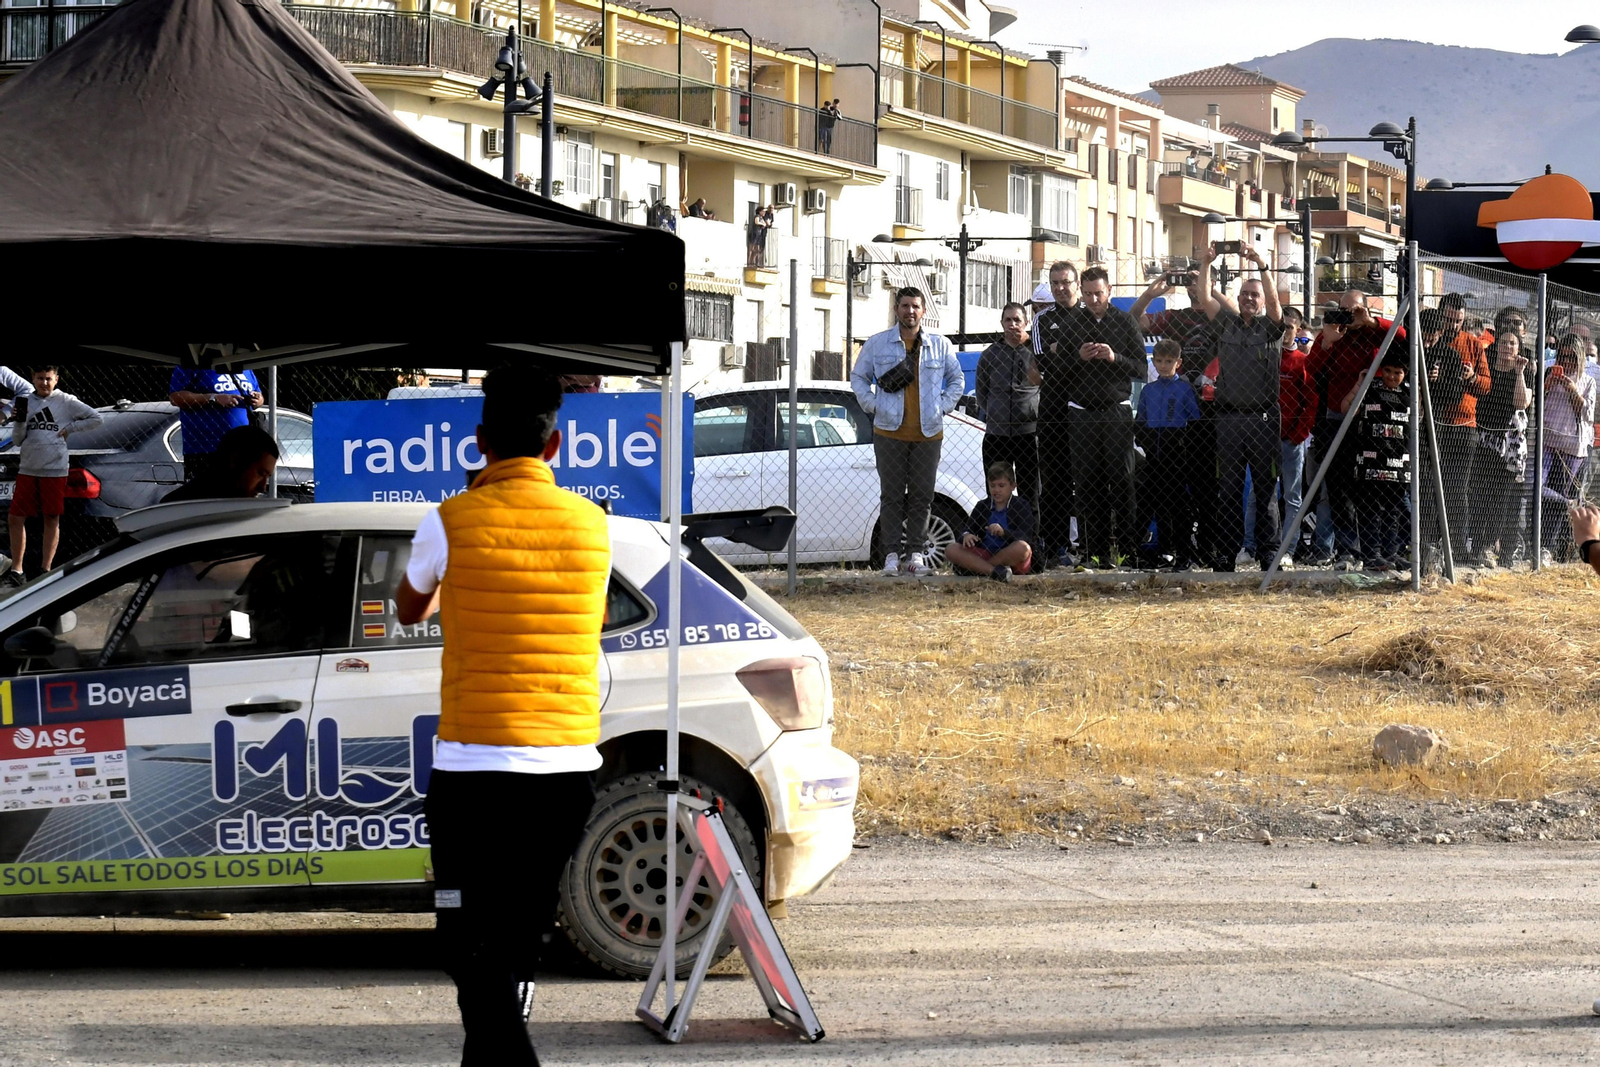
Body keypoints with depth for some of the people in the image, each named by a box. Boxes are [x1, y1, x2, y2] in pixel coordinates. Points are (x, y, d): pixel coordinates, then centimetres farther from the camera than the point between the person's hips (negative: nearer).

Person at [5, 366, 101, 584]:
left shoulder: (66, 402, 0)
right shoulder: (26, 402, 8)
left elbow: (95, 418, 0)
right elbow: (17, 440, 7)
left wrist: (68, 429, -5)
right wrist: (20, 420, -12)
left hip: (54, 470, -3)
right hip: (27, 469, 3)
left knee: (51, 519, 2)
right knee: (16, 518, 0)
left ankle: (45, 569, 8)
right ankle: (16, 569, 7)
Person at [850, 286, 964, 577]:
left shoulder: (939, 345, 8)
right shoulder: (877, 344, 6)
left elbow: (957, 379, 19)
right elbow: (858, 377, 13)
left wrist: (943, 407, 5)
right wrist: (873, 406, -1)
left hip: (928, 433, 1)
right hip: (890, 433, -1)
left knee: (921, 496, 2)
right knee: (892, 496, -3)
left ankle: (916, 554, 7)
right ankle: (892, 555, -2)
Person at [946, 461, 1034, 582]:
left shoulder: (1021, 506, 0)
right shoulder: (982, 506, 12)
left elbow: (1026, 538, -12)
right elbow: (968, 529, 6)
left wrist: (1004, 532, -30)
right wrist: (966, 535, -20)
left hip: (1011, 558, -3)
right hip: (985, 554, 3)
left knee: (1022, 548, -38)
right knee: (951, 550, -18)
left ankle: (973, 568, -25)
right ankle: (994, 571, -35)